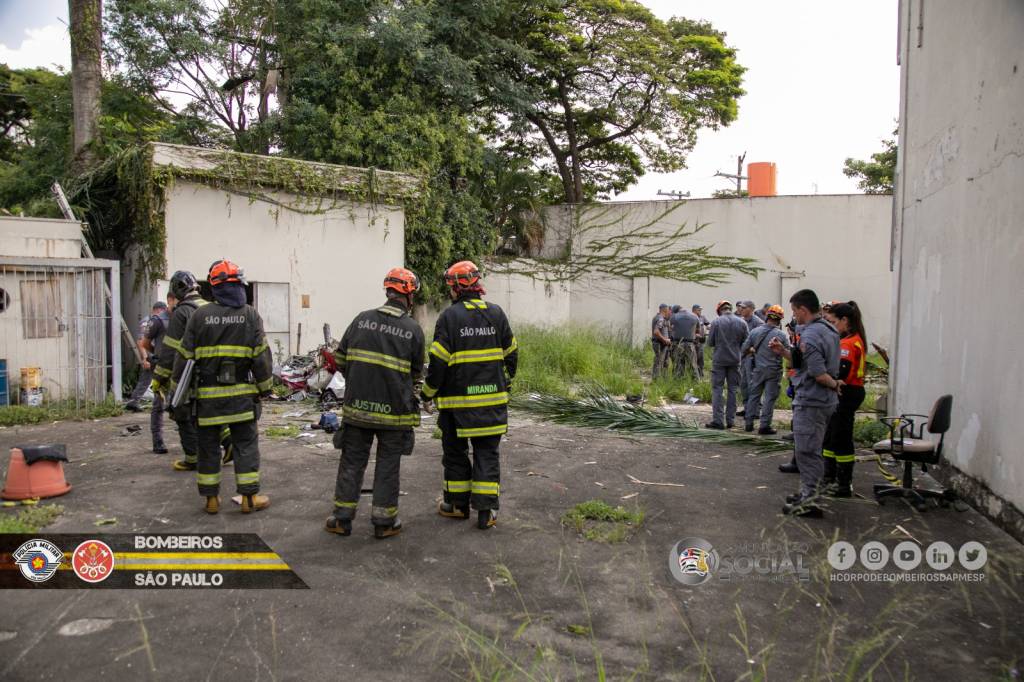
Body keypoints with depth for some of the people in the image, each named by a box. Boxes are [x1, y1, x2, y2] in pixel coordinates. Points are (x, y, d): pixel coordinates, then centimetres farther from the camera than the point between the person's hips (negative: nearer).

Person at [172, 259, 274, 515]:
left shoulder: (200, 315, -3)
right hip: (241, 393, -1)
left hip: (208, 395, 1)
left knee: (208, 446, 11)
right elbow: (262, 356, -5)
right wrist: (264, 387, 5)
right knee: (246, 445, 6)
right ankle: (249, 497, 7)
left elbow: (185, 355, 0)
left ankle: (211, 498, 17)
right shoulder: (250, 315, -4)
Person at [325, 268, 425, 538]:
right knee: (387, 465, 10)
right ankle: (384, 521, 17)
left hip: (357, 405, 2)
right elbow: (417, 373, 4)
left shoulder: (362, 319, 0)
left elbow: (340, 359, 5)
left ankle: (342, 518, 21)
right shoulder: (413, 329, -7)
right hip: (394, 410, -2)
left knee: (352, 462, 13)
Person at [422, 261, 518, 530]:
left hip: (457, 399, -3)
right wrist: (505, 384, 24)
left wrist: (428, 394, 1)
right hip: (492, 399, 3)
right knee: (487, 453, 8)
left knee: (455, 452, 13)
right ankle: (486, 511, 5)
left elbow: (439, 361, -11)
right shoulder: (496, 314, 4)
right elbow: (511, 354, 10)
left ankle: (458, 504, 23)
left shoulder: (450, 316, -9)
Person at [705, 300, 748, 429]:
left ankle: (718, 420, -4)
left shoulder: (716, 322, -9)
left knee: (717, 389, 2)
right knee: (732, 389, 11)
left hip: (719, 359, -3)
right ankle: (730, 420, 13)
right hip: (735, 360, 3)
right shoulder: (742, 323, -1)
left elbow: (710, 342, -5)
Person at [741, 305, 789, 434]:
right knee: (769, 398, 4)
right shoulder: (782, 335, -12)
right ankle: (764, 426, 5)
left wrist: (752, 351, 20)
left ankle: (749, 423, 17)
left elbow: (744, 348, 0)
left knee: (754, 395, 13)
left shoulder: (755, 331, -5)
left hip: (757, 369, 3)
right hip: (773, 370, -3)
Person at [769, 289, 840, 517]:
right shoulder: (829, 329, 11)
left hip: (810, 401, -10)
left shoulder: (810, 335, -20)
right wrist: (783, 351, 4)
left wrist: (834, 384, -8)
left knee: (807, 451, -3)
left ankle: (807, 502, 3)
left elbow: (818, 373, -26)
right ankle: (807, 493, 31)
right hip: (825, 400, 10)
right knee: (812, 451, 19)